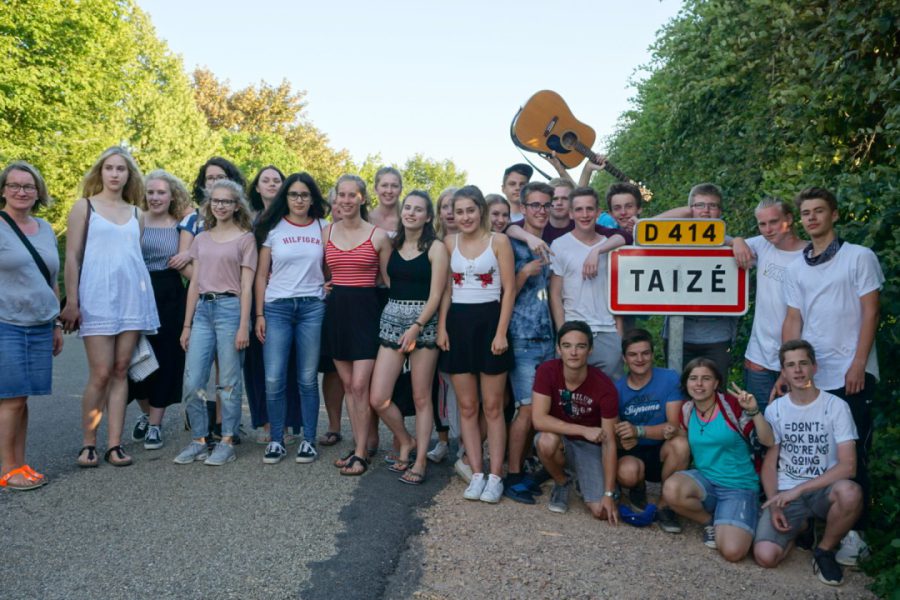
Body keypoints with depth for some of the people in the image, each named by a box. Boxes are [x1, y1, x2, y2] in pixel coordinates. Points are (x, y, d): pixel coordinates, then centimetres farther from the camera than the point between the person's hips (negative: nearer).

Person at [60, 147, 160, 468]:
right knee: (101, 374, -5)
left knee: (121, 372, 4)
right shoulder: (84, 207, 5)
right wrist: (71, 302, -6)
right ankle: (88, 443, 9)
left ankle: (115, 444, 8)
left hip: (133, 298, 3)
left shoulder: (136, 214, 15)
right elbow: (72, 257, 1)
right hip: (97, 299, -3)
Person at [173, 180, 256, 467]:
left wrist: (243, 326, -10)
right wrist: (186, 325, 11)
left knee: (229, 381, 0)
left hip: (230, 308, -4)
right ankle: (198, 441, 14)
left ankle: (227, 442, 10)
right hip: (202, 310, 4)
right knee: (192, 383, 0)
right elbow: (194, 284, 15)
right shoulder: (201, 239, 16)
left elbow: (246, 286, -3)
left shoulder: (245, 238, 3)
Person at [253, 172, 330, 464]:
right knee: (274, 380, -3)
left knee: (307, 379, 3)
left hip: (312, 308, 0)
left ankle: (309, 440, 13)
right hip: (277, 307, 0)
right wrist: (259, 314, 0)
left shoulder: (323, 227, 8)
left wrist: (330, 301, -1)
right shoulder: (273, 229, 6)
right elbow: (261, 276, 6)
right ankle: (276, 440, 10)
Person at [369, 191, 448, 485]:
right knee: (378, 399, -3)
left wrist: (416, 328, -16)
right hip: (391, 319, 4)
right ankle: (406, 442, 22)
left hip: (424, 322, -4)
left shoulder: (436, 248, -2)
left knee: (421, 397, 2)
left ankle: (420, 460, 15)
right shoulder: (392, 244, 12)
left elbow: (436, 294, -8)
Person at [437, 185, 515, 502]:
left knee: (492, 406, 2)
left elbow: (509, 289, -6)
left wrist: (501, 333, -13)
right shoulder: (449, 242, 9)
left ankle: (495, 476, 10)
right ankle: (477, 474, 13)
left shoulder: (499, 241, -3)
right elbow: (446, 289, 11)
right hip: (458, 323, 4)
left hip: (489, 321, -4)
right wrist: (441, 327, 2)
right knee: (467, 407, 6)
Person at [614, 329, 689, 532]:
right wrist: (622, 439, -28)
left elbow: (675, 426, -17)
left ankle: (665, 505, -10)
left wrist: (638, 431, -32)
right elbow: (612, 434, -3)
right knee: (627, 472, -35)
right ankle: (638, 487, 7)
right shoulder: (617, 389, -5)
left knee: (680, 444, -34)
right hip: (632, 455, 0)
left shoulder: (669, 378, -10)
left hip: (663, 453, 0)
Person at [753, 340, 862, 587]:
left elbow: (847, 465, -13)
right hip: (786, 493, 2)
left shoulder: (836, 406, -5)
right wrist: (774, 505, -10)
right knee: (765, 556, -22)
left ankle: (825, 551, -8)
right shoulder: (775, 409, 3)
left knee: (850, 492, -39)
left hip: (824, 490, -1)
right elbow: (769, 463, 6)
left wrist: (798, 490, -19)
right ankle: (800, 526, 14)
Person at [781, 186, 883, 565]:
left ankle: (854, 533, 9)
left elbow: (869, 313, -3)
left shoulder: (859, 257, 2)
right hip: (809, 376, 4)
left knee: (852, 457, 0)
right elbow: (793, 321, 10)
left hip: (850, 375, -4)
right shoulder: (795, 270, 13)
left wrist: (858, 364, -11)